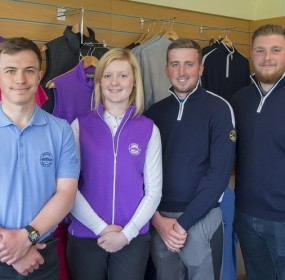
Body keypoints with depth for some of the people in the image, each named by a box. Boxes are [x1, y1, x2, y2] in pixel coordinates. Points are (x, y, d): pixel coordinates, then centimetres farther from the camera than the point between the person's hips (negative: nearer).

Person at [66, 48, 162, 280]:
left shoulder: (148, 129, 0)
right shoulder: (80, 125, -2)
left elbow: (154, 190, 0)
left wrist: (127, 233, -9)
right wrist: (101, 228, -11)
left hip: (133, 238, 0)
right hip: (84, 236, 0)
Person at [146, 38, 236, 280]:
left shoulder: (219, 109, -7)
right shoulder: (154, 112, 5)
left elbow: (219, 172, -13)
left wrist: (183, 222, -14)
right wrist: (157, 218, -9)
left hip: (201, 218, -3)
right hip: (158, 219, 4)